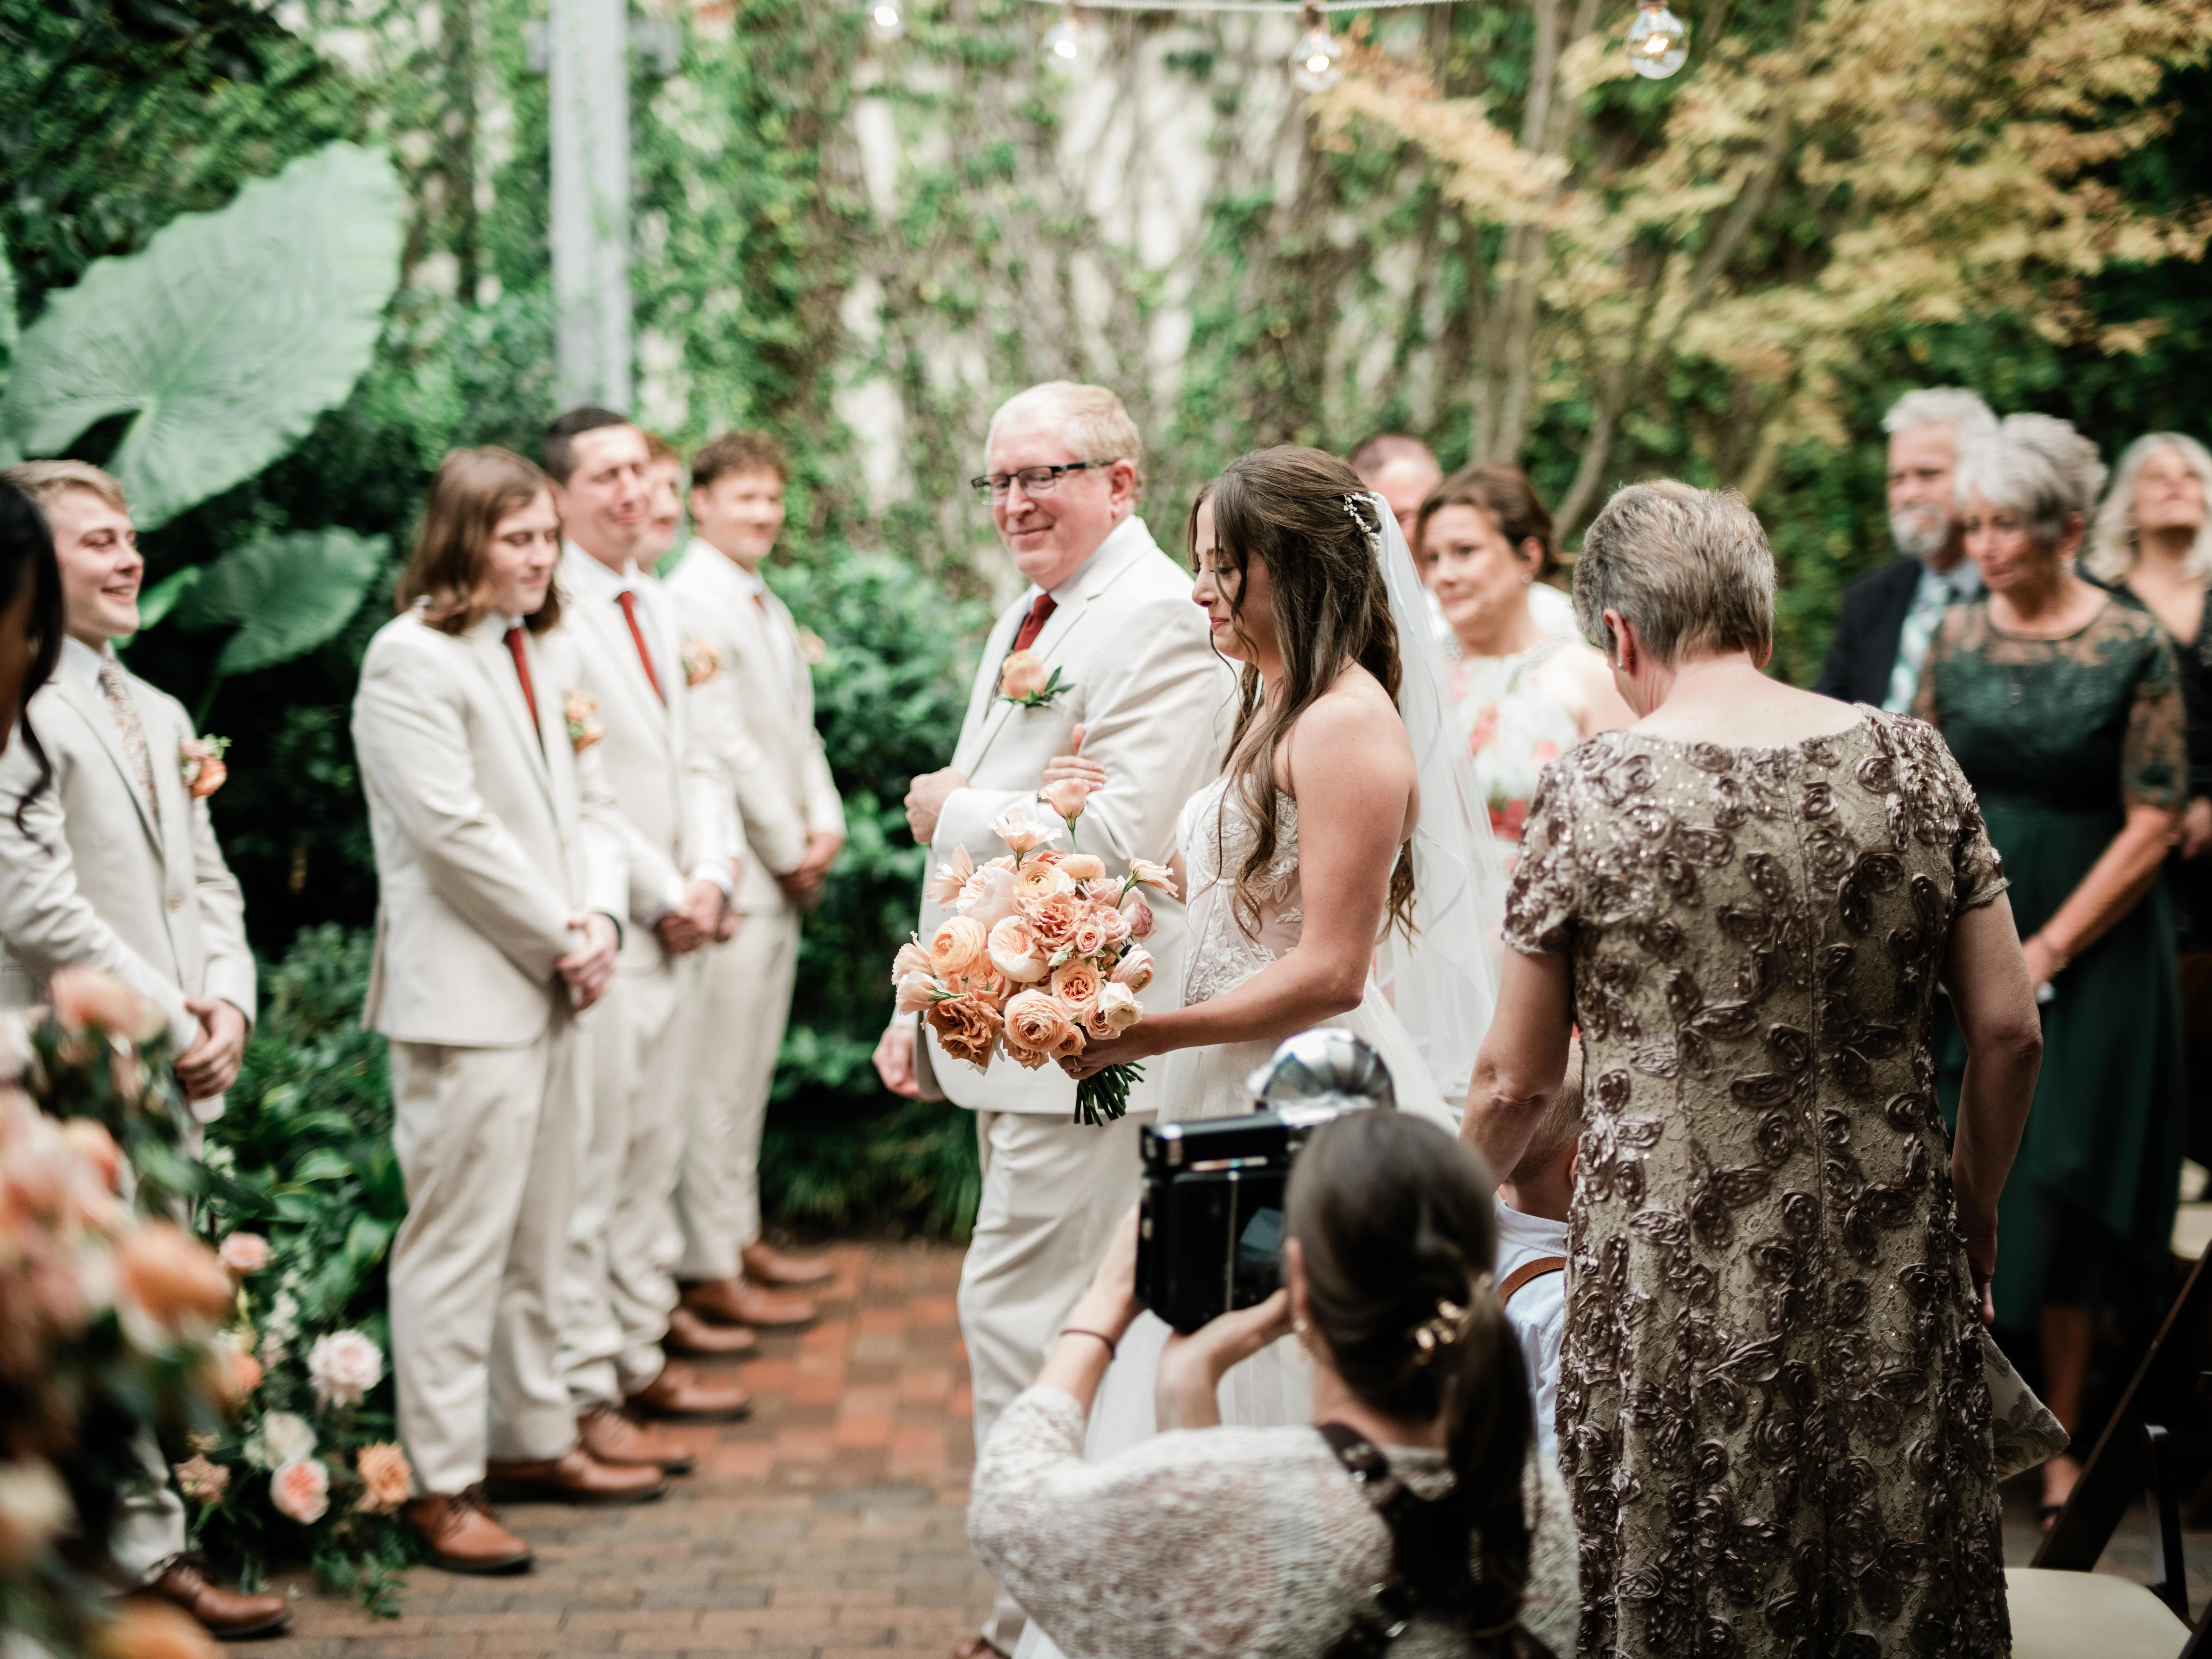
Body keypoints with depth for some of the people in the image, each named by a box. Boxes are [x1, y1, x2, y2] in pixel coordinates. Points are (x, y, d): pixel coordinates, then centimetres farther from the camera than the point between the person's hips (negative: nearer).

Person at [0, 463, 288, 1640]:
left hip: (173, 1072, 8)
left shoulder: (157, 717, 18)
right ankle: (143, 1556, 4)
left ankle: (147, 1551, 20)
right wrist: (171, 1024, -12)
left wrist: (228, 1007, 2)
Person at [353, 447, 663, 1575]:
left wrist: (600, 920, -2)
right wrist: (559, 939, -11)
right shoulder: (410, 660, -11)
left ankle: (535, 1441, 26)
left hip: (554, 989, 8)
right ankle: (442, 1486, 1)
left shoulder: (550, 653, 15)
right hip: (465, 995, -8)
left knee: (538, 1236, 15)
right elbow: (452, 831, -17)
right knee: (458, 1240, -5)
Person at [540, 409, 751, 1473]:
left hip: (678, 921, 9)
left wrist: (709, 878, 3)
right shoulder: (548, 611, -14)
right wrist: (663, 896, -10)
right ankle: (585, 1390, 2)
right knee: (588, 1169, -4)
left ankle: (642, 1356, 24)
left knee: (654, 1155, 14)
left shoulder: (653, 603, 15)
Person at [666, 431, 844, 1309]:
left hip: (784, 871, 9)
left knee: (751, 1069, 15)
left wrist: (826, 826, 3)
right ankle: (714, 1265, 1)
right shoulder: (693, 601, -13)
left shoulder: (767, 607, 18)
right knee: (717, 1074, -4)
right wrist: (789, 852, -10)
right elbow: (724, 743, -16)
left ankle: (742, 1236, 24)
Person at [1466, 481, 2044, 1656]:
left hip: (1675, 1280, -3)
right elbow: (2009, 1032, 1)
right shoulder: (1914, 764, -1)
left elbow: (1517, 1083, -1)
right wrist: (1971, 1210, 17)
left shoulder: (1591, 795, -8)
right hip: (1889, 1278, 3)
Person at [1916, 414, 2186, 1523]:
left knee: (2060, 1199, 1)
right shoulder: (1958, 638, 4)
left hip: (2091, 949, -3)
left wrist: (2048, 951, -12)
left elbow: (2153, 825, -8)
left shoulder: (2134, 650, -8)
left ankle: (2063, 1444, 14)